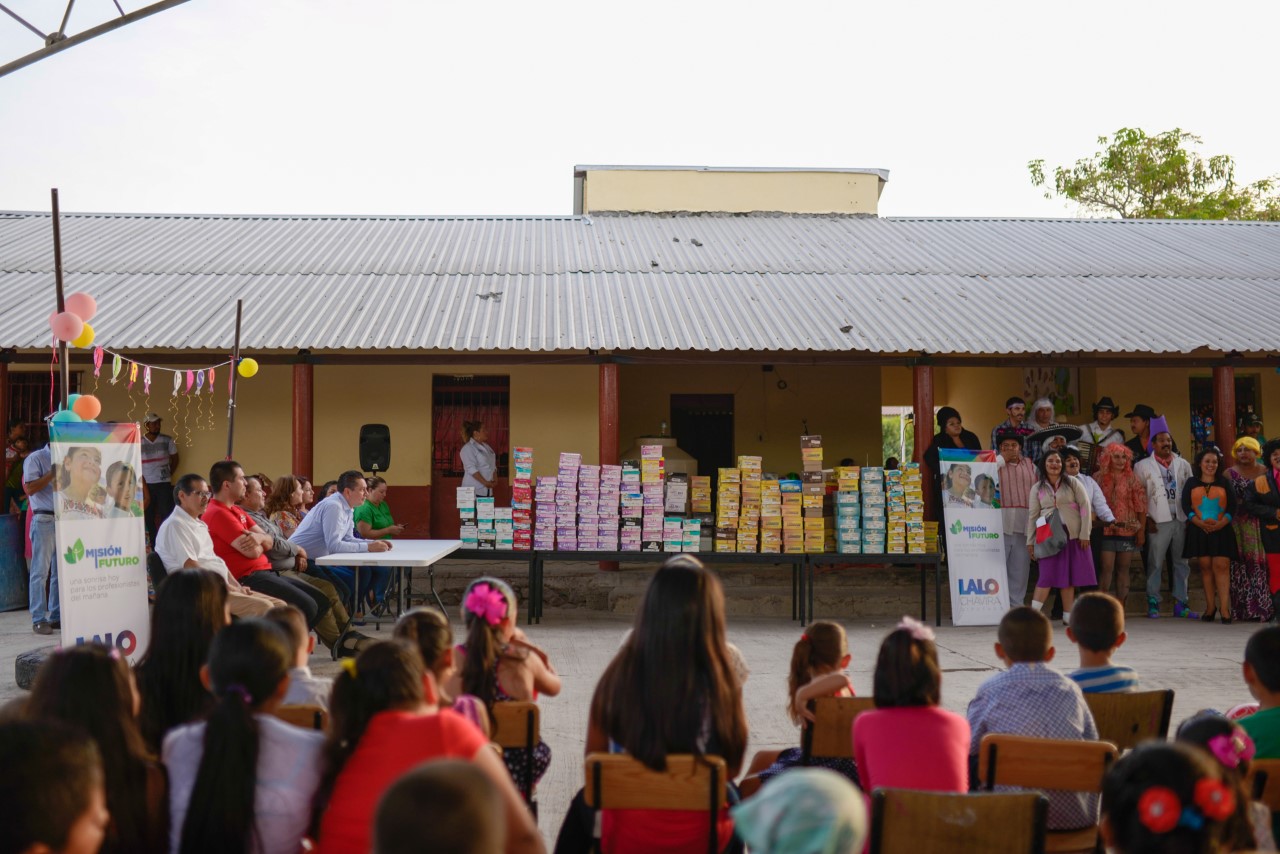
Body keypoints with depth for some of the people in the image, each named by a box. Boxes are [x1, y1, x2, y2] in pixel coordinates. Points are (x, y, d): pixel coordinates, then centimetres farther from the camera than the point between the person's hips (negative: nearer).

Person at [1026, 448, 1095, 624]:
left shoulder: (1072, 483, 3)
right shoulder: (1037, 488, 7)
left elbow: (1085, 507, -1)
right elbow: (1032, 515, 7)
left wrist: (1085, 534, -7)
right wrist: (1030, 542, 4)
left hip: (1073, 536, 0)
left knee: (1069, 577, 4)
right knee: (1047, 575, -7)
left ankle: (1068, 615, 10)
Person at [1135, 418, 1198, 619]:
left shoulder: (1183, 465, 11)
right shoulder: (1142, 466, 2)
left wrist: (1190, 518, 4)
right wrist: (1147, 519, -6)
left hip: (1181, 520, 3)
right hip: (1158, 521, -3)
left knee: (1181, 563, 6)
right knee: (1155, 563, -2)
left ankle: (1180, 603, 13)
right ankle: (1153, 603, 5)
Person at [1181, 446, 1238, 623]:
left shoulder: (1224, 483, 10)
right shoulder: (1191, 483, 9)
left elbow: (1232, 507, 3)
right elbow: (1186, 506, 1)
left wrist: (1221, 523, -13)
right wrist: (1199, 522, -14)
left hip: (1221, 530, -1)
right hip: (1199, 530, 1)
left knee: (1221, 566, -10)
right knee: (1205, 567, 1)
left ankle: (1224, 608, -14)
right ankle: (1210, 606, 8)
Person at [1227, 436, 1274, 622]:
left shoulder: (1266, 472, 8)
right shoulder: (1230, 473, 7)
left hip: (1262, 528, 0)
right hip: (1239, 527, 0)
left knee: (1262, 564, -3)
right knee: (1241, 566, -1)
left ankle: (1263, 607, 3)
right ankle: (1243, 609, 3)